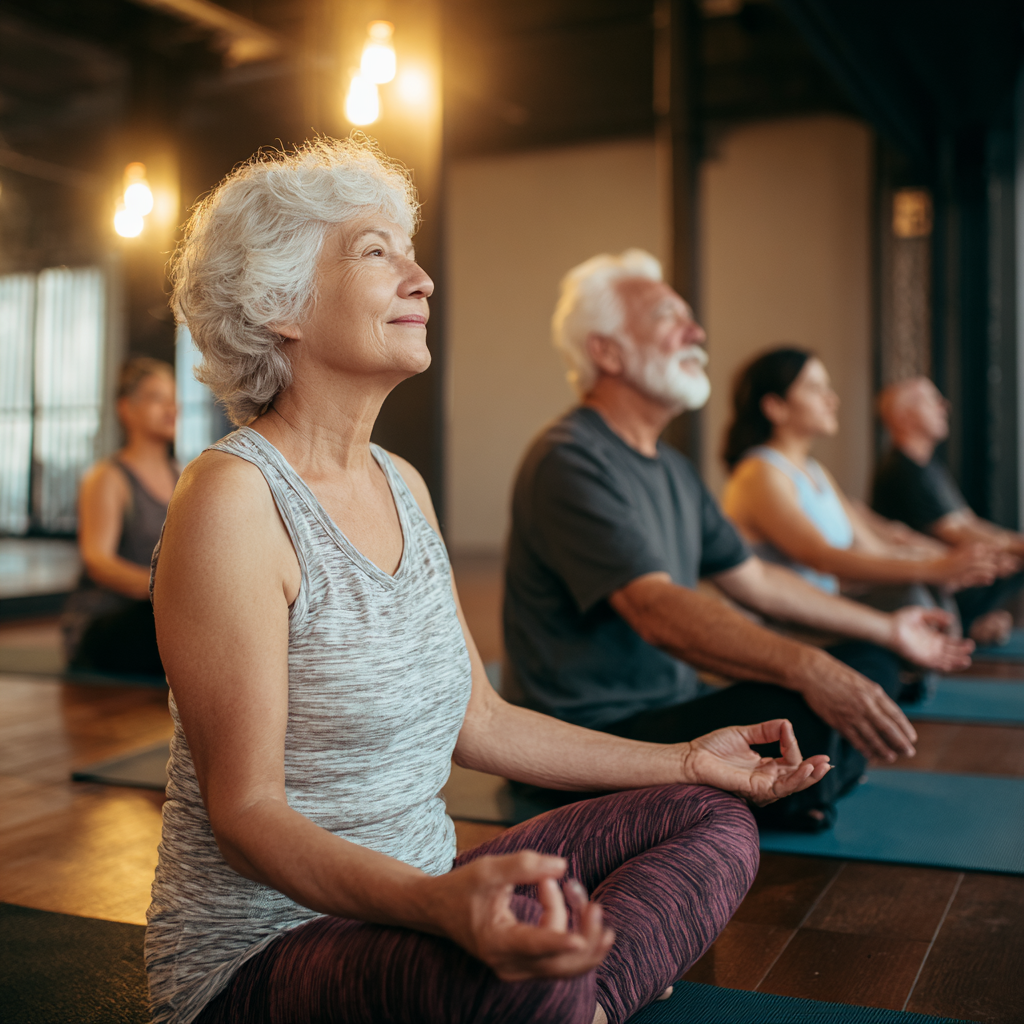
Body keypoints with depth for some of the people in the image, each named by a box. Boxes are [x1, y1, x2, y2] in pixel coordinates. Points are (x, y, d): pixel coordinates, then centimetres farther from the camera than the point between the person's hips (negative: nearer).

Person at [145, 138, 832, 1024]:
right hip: (263, 945, -8)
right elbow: (245, 810, -20)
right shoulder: (234, 497, -18)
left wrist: (688, 760, 13)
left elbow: (479, 721, 12)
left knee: (713, 818, 3)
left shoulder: (401, 485, 8)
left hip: (406, 905, 9)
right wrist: (438, 903, -39)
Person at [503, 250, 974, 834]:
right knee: (795, 716, -32)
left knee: (871, 666, 9)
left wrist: (887, 629, 24)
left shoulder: (670, 466, 15)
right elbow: (657, 611, -30)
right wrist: (807, 669, -41)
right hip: (595, 736, -10)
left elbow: (752, 578, 22)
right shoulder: (570, 462, -18)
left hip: (673, 709, 10)